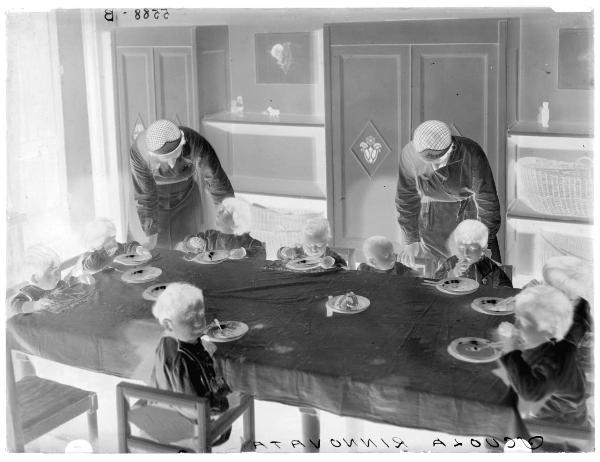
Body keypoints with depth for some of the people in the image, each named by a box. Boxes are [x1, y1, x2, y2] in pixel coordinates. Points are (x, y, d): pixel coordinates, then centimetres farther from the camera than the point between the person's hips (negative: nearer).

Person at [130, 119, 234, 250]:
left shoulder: (196, 144, -36)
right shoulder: (138, 152, -34)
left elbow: (218, 182, -29)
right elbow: (144, 195, -25)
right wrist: (151, 233, -20)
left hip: (186, 199, 1)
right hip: (158, 204, -1)